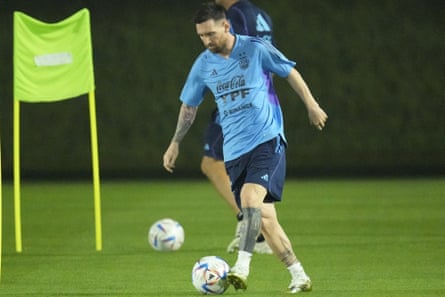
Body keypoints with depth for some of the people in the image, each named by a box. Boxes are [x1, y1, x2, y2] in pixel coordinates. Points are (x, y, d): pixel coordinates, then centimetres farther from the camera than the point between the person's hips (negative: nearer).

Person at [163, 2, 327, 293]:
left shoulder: (256, 49, -6)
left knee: (250, 198, -26)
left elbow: (290, 72, 8)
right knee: (263, 216, 1)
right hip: (235, 149, 4)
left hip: (268, 139, -4)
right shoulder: (203, 65, 5)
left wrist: (312, 106, 11)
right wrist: (175, 144, 20)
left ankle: (242, 268, -31)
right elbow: (189, 106, 19)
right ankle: (299, 276, 11)